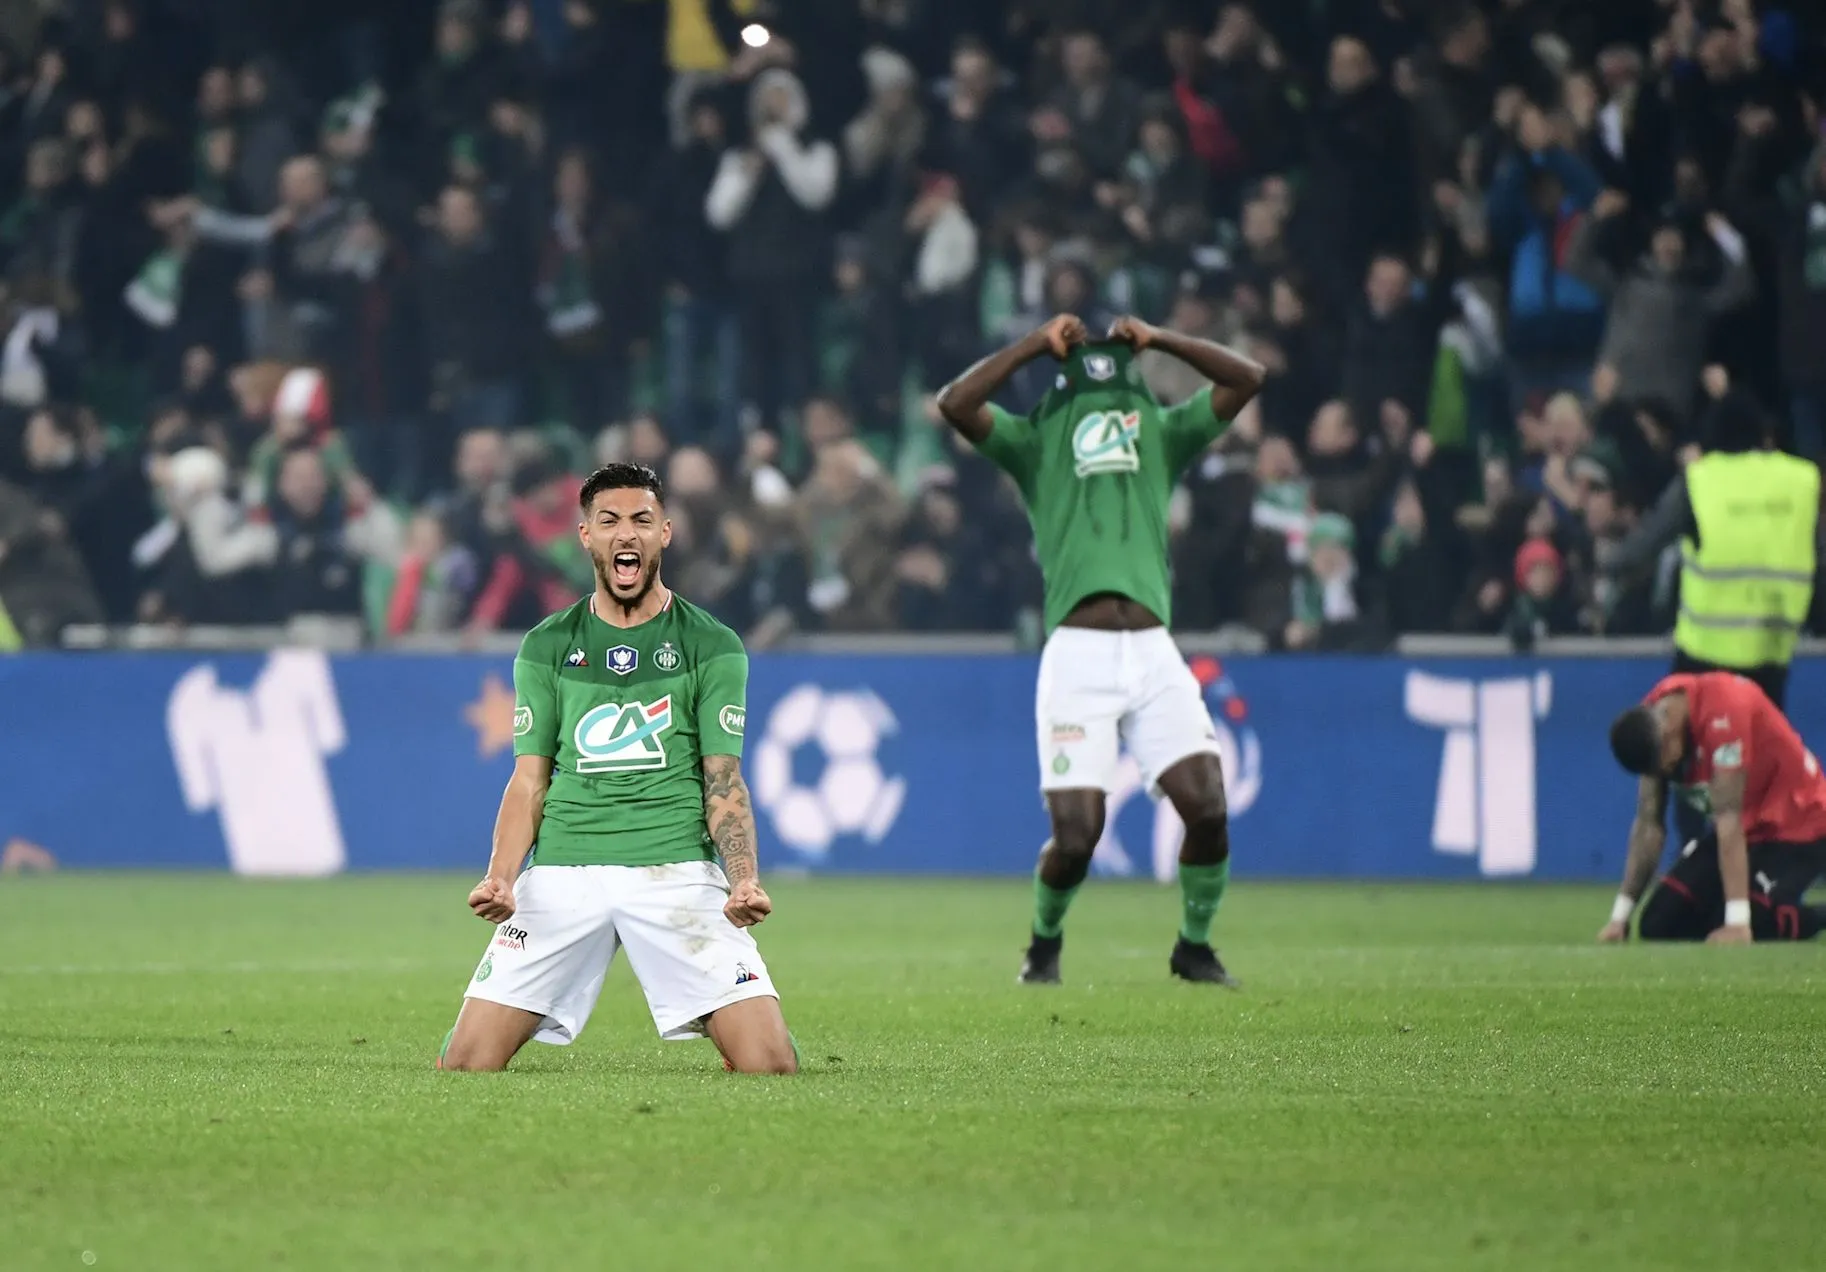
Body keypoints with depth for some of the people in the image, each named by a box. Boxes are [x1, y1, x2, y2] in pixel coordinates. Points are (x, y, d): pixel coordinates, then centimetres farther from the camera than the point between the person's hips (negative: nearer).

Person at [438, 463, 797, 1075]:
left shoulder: (713, 646, 8)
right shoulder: (547, 646, 13)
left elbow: (723, 782, 4)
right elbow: (530, 779, 12)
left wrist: (745, 881, -13)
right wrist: (500, 878, -6)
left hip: (677, 869, -1)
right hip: (561, 873, 1)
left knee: (771, 1064, -15)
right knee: (467, 1064, -11)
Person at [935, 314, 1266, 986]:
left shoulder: (1164, 432, 21)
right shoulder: (1034, 442, 14)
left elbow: (1248, 378, 17)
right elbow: (955, 402, 0)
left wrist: (1159, 339, 16)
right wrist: (1036, 344, 6)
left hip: (1154, 654, 3)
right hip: (1077, 658, -3)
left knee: (1208, 807, -12)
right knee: (1075, 835, -10)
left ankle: (1195, 945, 12)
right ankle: (1045, 942, 21)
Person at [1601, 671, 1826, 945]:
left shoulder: (1722, 710, -31)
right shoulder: (1650, 721, -9)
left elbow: (1728, 818, -32)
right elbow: (1649, 823, -3)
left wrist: (1738, 922, -32)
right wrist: (1620, 917, -6)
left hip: (1796, 829, -7)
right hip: (1750, 827, 7)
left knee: (1736, 941, -25)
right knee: (1657, 925, -5)